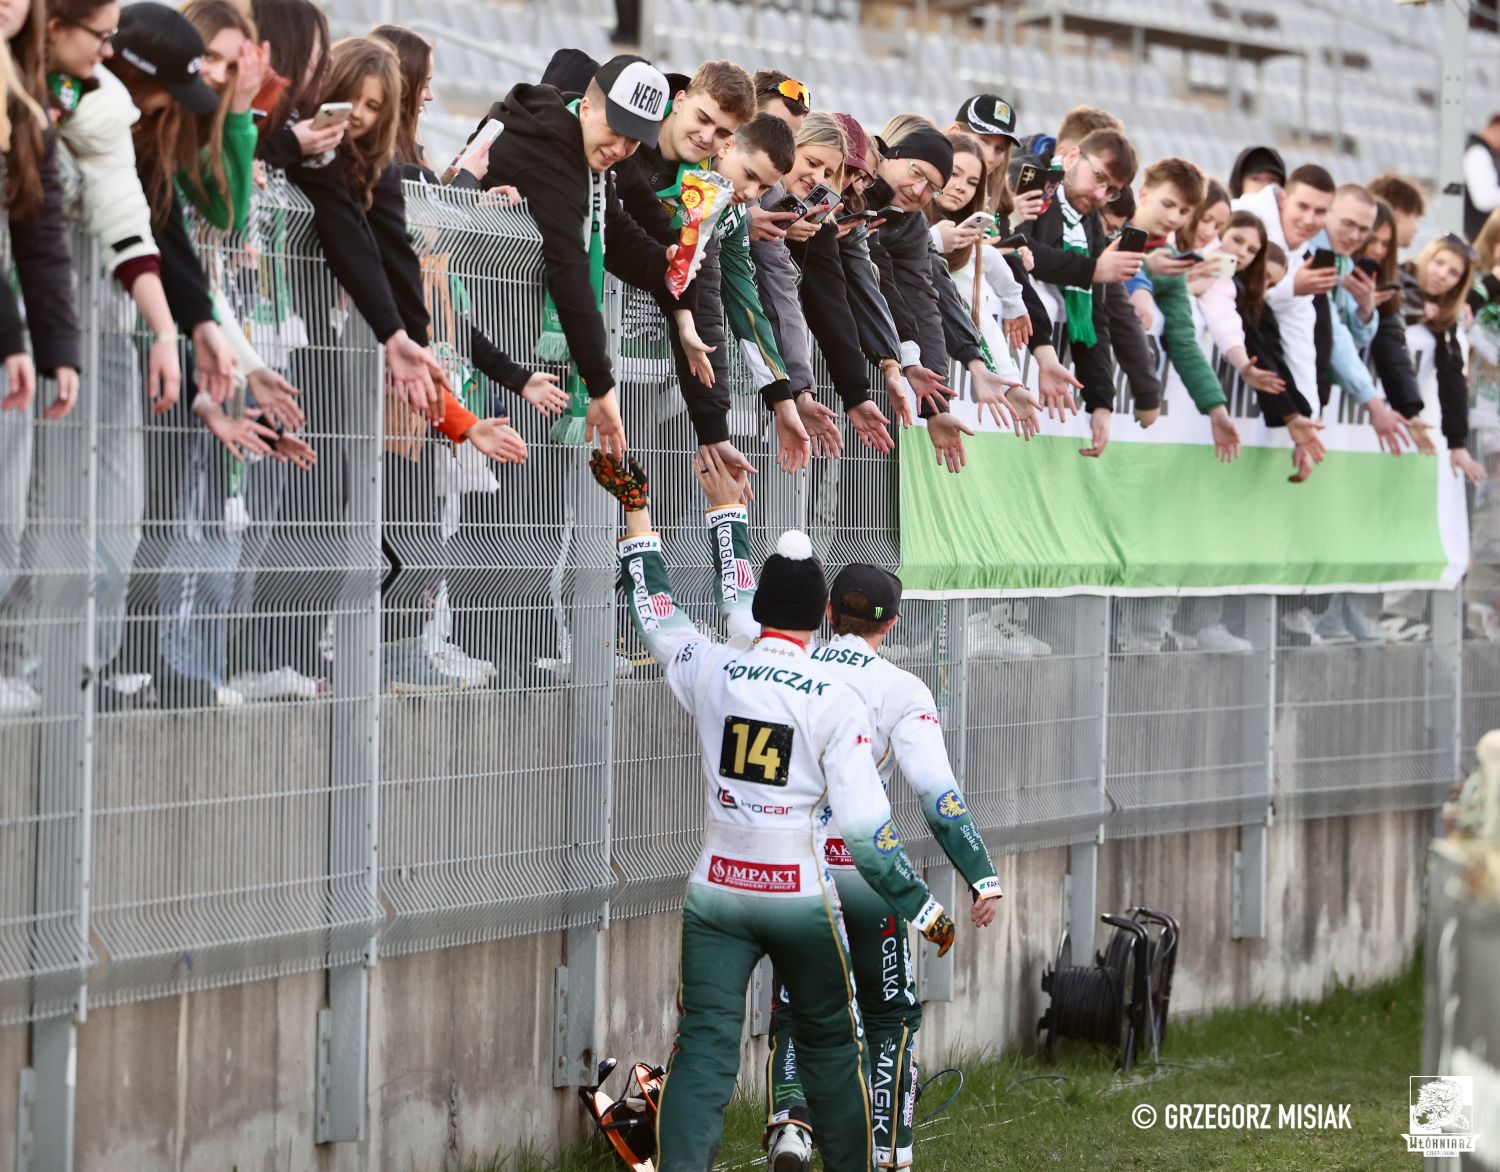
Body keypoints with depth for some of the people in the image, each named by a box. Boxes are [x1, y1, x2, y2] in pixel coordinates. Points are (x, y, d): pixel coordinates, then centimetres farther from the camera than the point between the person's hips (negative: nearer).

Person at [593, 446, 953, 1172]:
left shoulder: (712, 672, -5)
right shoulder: (837, 702, -10)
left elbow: (654, 611, 13)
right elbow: (864, 825, -12)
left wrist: (636, 510, 24)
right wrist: (919, 906, -2)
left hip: (716, 892, 1)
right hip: (800, 895, -1)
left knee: (703, 1050, -1)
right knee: (830, 1045, 14)